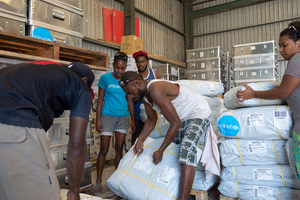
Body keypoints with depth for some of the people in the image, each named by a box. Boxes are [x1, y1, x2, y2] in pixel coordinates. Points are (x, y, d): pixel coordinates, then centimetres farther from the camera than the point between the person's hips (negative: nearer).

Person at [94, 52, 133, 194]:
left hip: (123, 117, 3)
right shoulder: (105, 78, -2)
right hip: (107, 116, -3)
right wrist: (98, 119, -6)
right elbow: (100, 99, 0)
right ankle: (98, 181, 12)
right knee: (104, 149, -1)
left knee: (119, 149, 9)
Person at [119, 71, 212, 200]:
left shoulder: (155, 90, -32)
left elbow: (176, 123, -30)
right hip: (182, 118, 10)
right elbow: (152, 119, 11)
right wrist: (140, 141, -2)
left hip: (198, 113, -10)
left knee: (187, 148, -28)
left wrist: (160, 151, -24)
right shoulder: (144, 95, -2)